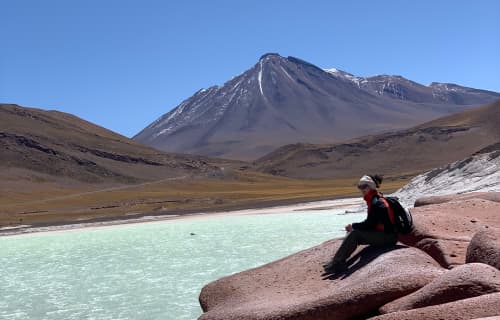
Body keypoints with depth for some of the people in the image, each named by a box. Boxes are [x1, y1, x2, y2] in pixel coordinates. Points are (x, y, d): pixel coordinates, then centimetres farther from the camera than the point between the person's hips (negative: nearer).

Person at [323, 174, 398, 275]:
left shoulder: (377, 203, -17)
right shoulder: (373, 201, 14)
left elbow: (369, 224, -20)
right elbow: (371, 223, 17)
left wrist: (353, 226, -7)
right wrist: (354, 227, 4)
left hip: (387, 237, -10)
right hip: (382, 234, 10)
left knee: (354, 234, -20)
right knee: (355, 234, 6)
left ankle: (337, 263, -18)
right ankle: (340, 263, -1)